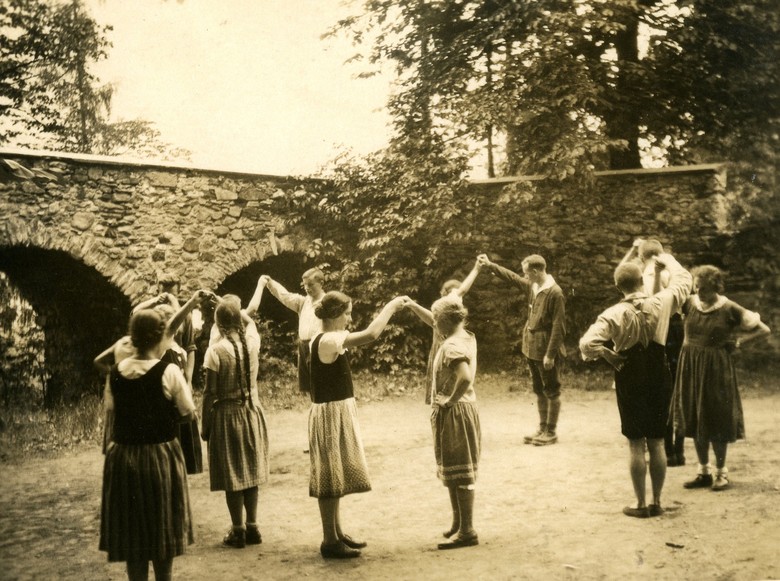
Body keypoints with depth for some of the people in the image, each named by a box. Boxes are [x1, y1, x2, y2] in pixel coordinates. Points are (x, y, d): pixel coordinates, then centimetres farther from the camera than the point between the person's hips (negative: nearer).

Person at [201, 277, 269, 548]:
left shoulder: (216, 350, -15)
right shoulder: (252, 340, -3)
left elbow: (210, 393, -12)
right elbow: (251, 312, 18)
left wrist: (205, 424, -2)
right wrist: (260, 285, 35)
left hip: (227, 414, -4)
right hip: (252, 411, 4)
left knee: (232, 474, 4)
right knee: (251, 470, 14)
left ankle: (238, 531, 9)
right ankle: (252, 527, 19)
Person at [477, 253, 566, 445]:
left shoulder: (555, 293, -19)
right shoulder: (532, 286, 4)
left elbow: (558, 326, -19)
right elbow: (512, 277, 23)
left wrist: (550, 354, -20)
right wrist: (490, 265, 22)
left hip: (545, 349, -8)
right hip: (531, 347, 8)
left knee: (552, 391, 4)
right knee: (539, 391, 15)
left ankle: (551, 432, 11)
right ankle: (542, 429, 25)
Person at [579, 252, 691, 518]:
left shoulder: (614, 314, -15)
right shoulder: (660, 303, -7)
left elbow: (587, 343, -25)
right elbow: (684, 280, 11)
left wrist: (608, 355, -8)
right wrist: (667, 260, 26)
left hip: (631, 380, -3)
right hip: (659, 378, 3)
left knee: (636, 444, 6)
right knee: (657, 443, 11)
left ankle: (641, 504, 11)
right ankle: (656, 502, 18)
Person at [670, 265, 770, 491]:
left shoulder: (729, 309, -10)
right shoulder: (690, 303, 0)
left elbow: (763, 329, -3)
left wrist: (738, 340, -8)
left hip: (716, 369, -4)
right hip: (690, 367, 4)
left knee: (717, 421, 3)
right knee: (694, 420, 9)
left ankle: (721, 473, 18)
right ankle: (704, 472, 21)